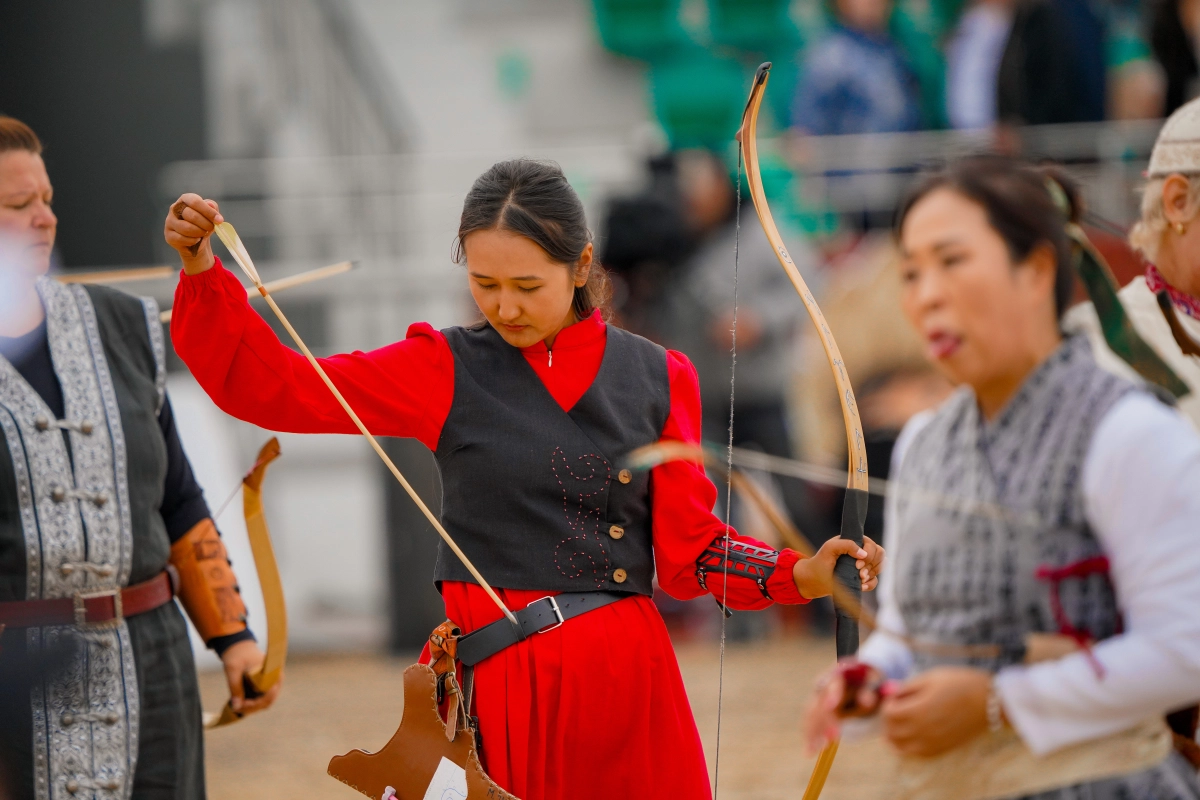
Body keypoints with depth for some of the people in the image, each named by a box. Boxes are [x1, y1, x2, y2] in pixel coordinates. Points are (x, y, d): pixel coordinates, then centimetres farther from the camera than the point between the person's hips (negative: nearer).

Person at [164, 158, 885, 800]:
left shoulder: (656, 378, 7)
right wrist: (203, 271, -13)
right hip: (494, 677, -2)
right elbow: (270, 387, 0)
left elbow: (689, 547, 5)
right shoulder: (448, 371, 3)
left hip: (626, 679, 2)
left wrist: (804, 576, -10)